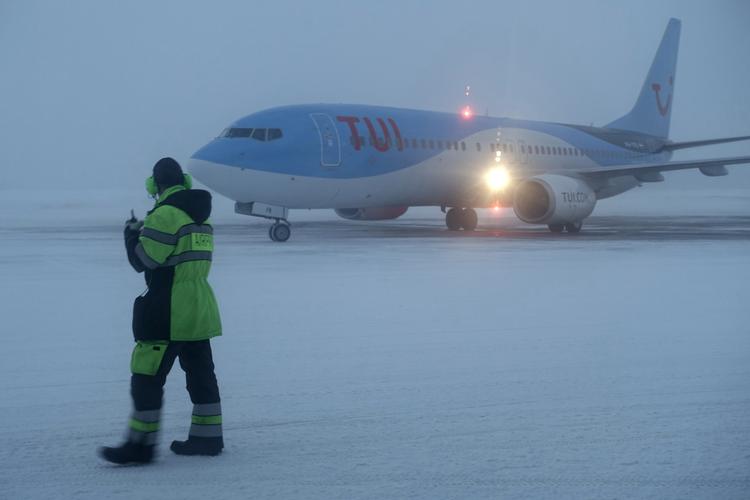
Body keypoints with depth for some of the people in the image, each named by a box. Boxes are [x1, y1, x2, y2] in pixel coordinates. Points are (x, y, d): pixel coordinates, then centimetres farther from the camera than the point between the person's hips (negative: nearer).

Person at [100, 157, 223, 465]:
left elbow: (143, 259, -13)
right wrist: (145, 231, 20)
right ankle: (207, 437, 20)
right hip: (200, 310, 9)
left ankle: (140, 444, -3)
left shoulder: (166, 214, -15)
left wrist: (132, 233, 5)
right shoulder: (200, 217, 13)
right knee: (200, 373, 14)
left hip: (168, 314, -9)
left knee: (147, 376, -4)